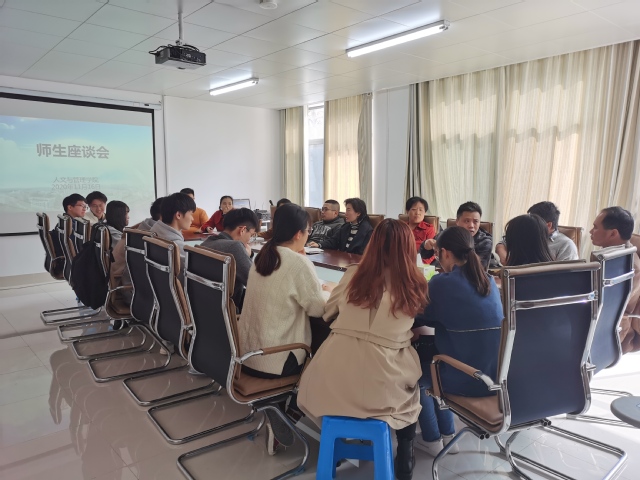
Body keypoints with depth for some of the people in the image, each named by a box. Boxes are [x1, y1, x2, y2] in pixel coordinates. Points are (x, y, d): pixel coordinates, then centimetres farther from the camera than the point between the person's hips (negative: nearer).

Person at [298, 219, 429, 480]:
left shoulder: (353, 274, 0)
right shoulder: (415, 285, -3)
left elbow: (328, 314, 16)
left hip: (332, 381, 1)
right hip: (380, 384, 0)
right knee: (412, 383, 32)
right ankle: (405, 458, 35)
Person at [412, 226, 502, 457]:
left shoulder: (442, 283, -13)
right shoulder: (489, 281, 6)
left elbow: (419, 319, 3)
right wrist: (435, 321, 24)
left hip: (466, 379, -6)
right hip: (497, 375, 7)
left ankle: (432, 440, 31)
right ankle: (448, 435, 36)